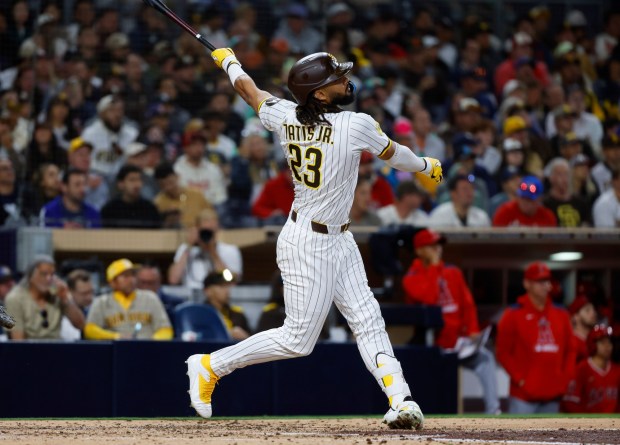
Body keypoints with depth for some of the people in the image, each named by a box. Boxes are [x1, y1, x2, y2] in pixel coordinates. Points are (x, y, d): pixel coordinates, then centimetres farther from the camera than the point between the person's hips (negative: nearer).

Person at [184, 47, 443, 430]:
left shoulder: (285, 116, -5)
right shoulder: (358, 126, -21)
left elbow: (250, 90, 15)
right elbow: (393, 155, -1)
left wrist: (229, 62, 36)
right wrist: (427, 165, 21)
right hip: (309, 244, -8)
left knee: (368, 320, 1)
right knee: (298, 340, -1)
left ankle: (400, 399, -7)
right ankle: (210, 366, 8)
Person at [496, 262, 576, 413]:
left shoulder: (561, 315, 13)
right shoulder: (513, 315, -3)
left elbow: (570, 350, 17)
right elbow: (503, 352, -4)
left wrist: (566, 377, 4)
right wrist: (519, 378, -11)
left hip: (552, 395, 6)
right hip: (523, 395, -6)